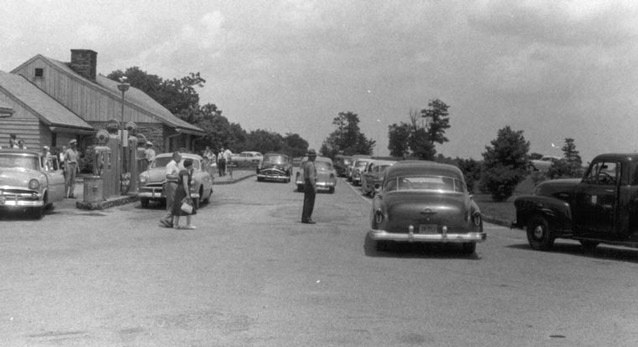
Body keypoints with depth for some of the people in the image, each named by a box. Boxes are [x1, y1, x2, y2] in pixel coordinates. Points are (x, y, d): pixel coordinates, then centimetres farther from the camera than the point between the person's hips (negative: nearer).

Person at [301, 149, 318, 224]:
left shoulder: (305, 163, 13)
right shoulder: (311, 164, -18)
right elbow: (311, 177, -24)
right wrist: (314, 187, -22)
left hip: (306, 184, 10)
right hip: (311, 184, -10)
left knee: (307, 202, 11)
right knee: (310, 203, -6)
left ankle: (304, 218, 13)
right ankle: (307, 218, -6)